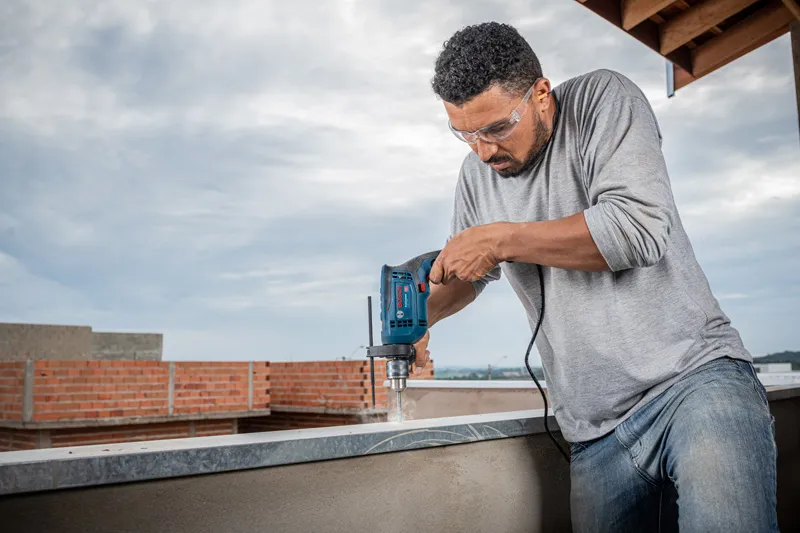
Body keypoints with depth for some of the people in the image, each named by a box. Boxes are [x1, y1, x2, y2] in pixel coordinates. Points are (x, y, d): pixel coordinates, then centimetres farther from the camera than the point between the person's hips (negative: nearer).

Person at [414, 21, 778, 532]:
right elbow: (470, 274, 25)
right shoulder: (477, 173, 10)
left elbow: (641, 227, -20)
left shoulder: (603, 99, -4)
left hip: (694, 374, -5)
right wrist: (422, 312, 4)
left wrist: (503, 238, -14)